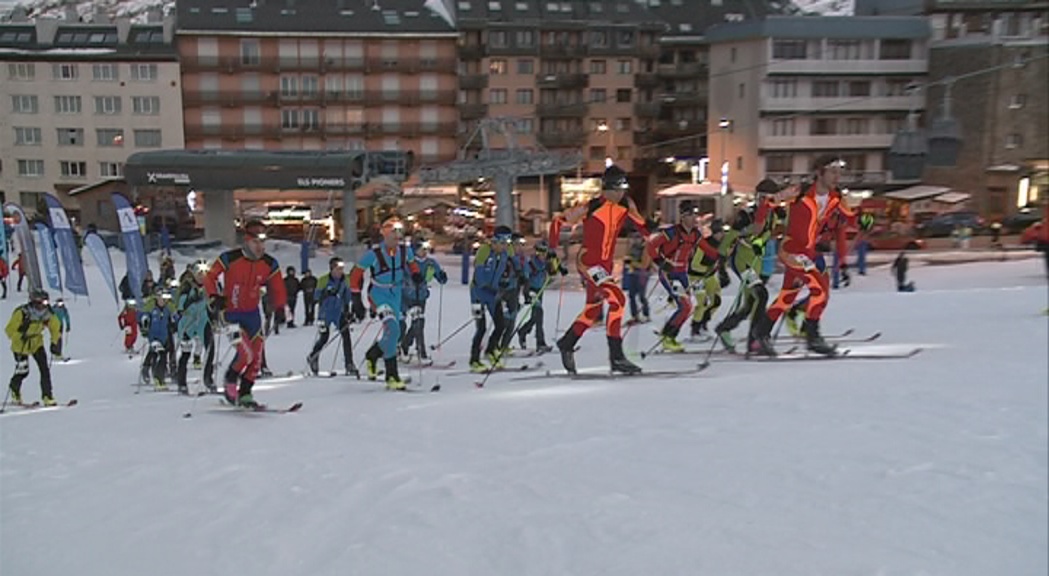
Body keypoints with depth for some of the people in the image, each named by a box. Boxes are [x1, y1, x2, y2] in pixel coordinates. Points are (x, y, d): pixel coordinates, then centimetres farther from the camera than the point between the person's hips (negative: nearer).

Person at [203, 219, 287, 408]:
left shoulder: (270, 264, -6)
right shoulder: (230, 258, -16)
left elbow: (277, 290, 4)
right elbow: (209, 277, -6)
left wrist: (281, 309, -4)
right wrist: (214, 297, -19)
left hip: (252, 313, 4)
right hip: (230, 312, -4)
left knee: (256, 356, 3)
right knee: (246, 353, -16)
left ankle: (245, 394, 21)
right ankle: (230, 379, 16)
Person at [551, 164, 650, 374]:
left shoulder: (626, 205, -1)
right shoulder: (591, 207, -17)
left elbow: (641, 224, 17)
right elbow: (559, 222, -8)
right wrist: (552, 250, -11)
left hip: (605, 264, 8)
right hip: (588, 262, -8)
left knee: (593, 309, 18)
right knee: (617, 299, -22)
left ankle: (566, 344, 39)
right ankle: (616, 357, -16)